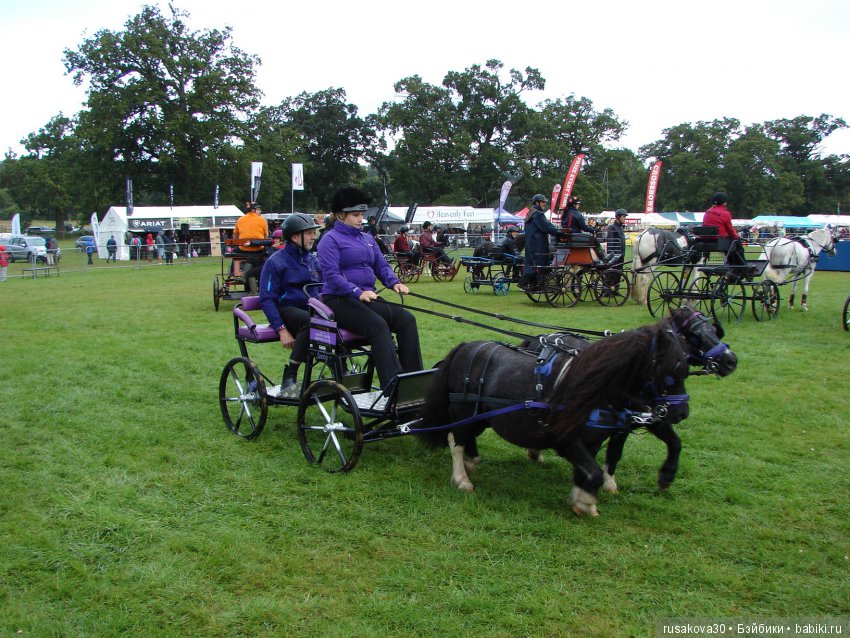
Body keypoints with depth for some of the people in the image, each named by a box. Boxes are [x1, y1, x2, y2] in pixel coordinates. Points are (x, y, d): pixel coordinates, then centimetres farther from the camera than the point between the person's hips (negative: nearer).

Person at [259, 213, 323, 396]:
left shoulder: (314, 260, 15)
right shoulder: (276, 261, -3)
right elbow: (266, 299, -7)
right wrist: (282, 330, -18)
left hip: (311, 309, 5)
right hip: (287, 309, -5)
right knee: (310, 320, -39)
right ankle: (289, 379, -32)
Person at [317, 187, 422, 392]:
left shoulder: (367, 238, 19)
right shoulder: (330, 240, -4)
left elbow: (381, 265, 16)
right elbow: (332, 274, -16)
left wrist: (394, 282, -5)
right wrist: (358, 292, -28)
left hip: (367, 298, 7)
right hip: (338, 300, -7)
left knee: (407, 319, -14)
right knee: (378, 325, -31)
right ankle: (392, 386, -35)